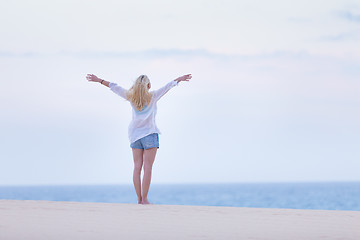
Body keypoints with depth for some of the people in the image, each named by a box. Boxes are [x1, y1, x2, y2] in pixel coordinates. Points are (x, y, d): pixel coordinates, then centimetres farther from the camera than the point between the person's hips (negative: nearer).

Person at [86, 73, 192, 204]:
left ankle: (139, 199, -1)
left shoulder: (131, 97, 5)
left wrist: (98, 80, 19)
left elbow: (114, 87, 12)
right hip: (149, 134, -4)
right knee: (148, 167, -6)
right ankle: (144, 199, -11)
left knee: (137, 167, 2)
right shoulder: (153, 96, -2)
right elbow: (168, 86, 7)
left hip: (135, 135, 4)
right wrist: (180, 79, 17)